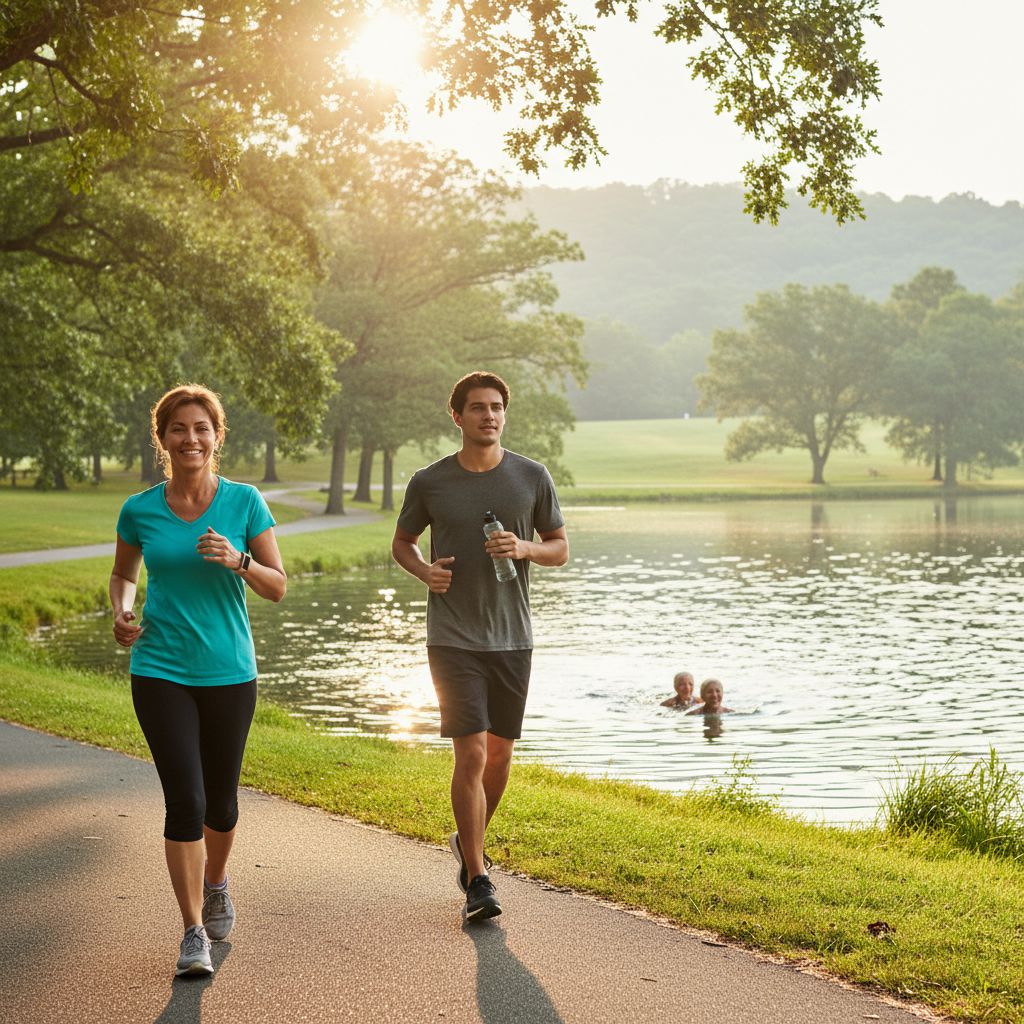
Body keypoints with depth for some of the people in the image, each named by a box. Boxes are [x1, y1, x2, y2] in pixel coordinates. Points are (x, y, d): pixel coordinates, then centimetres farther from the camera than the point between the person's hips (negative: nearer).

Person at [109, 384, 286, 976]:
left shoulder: (245, 502, -4)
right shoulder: (140, 511, -2)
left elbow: (278, 587, -2)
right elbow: (124, 574, 17)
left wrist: (239, 561, -21)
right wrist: (122, 613, -4)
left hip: (229, 672, 1)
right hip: (160, 672, -1)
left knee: (221, 798, 13)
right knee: (185, 800, -9)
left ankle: (216, 883, 44)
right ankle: (194, 935, 0)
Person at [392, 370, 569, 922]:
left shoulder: (532, 477, 1)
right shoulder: (430, 482, -1)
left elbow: (560, 548, 9)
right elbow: (402, 542, 14)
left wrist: (524, 549, -12)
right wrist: (424, 570, -8)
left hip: (512, 638, 3)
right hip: (453, 639, -2)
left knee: (500, 753, 12)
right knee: (471, 754, -11)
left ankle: (468, 842, 38)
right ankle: (477, 881, -5)